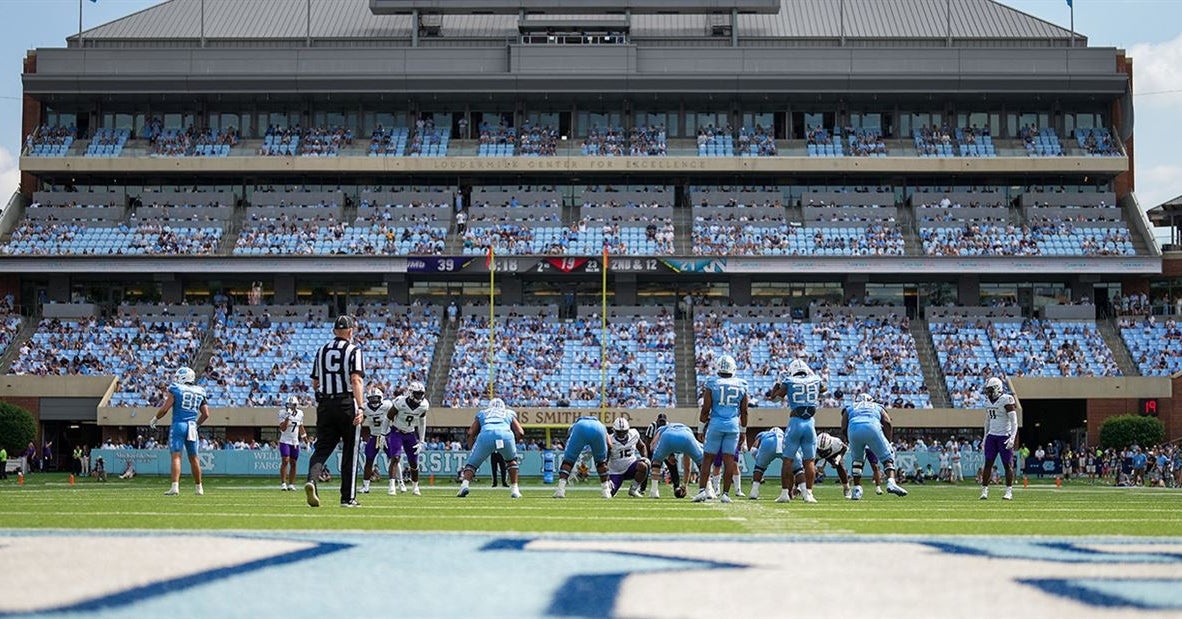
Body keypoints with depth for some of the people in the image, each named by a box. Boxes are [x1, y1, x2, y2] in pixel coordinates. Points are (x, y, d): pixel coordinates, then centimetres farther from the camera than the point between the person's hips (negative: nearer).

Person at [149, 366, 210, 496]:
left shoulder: (175, 389, -2)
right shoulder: (199, 392, 12)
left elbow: (165, 409, -6)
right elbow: (206, 414, 12)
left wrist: (155, 419, 11)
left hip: (178, 425, -4)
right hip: (192, 426, 4)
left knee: (176, 456, -8)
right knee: (193, 458, 14)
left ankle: (175, 487, -21)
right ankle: (199, 488, 20)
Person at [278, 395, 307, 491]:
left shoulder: (300, 413, 5)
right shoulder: (283, 413, -10)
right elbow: (282, 429, -18)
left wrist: (306, 440, 19)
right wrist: (287, 417, -27)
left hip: (295, 442, 5)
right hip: (285, 441, -5)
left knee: (293, 463, 5)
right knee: (285, 461, -14)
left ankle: (291, 484, 9)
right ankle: (283, 483, -12)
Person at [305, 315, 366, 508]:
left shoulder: (322, 351, 11)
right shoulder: (353, 350, -5)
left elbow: (315, 384, 16)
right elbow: (356, 380, -17)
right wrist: (361, 407, -21)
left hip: (325, 404, 4)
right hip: (347, 404, -4)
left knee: (322, 448, 4)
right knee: (349, 452, 5)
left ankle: (311, 480, -24)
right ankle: (348, 497, 9)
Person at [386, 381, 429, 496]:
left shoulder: (424, 405, -12)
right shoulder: (401, 402, -25)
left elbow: (422, 423, 4)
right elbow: (388, 417, -11)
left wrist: (421, 441, 5)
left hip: (410, 434, 4)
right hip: (396, 432, -4)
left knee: (414, 463, 5)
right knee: (395, 458, -21)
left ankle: (415, 487, 23)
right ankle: (392, 486, -23)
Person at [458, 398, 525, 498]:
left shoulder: (482, 414, 34)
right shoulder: (509, 414, 35)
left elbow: (471, 433, 23)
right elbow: (520, 433, 22)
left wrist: (471, 448, 31)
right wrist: (514, 441, 39)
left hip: (486, 435, -1)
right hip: (506, 435, 1)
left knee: (472, 463, 14)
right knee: (511, 460, 30)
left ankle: (464, 484, -12)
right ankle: (514, 489, 23)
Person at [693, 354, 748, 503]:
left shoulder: (712, 384, -3)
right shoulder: (741, 386, 5)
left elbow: (706, 409, -2)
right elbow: (744, 412, 9)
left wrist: (703, 419, 17)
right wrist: (743, 431, 19)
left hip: (716, 424, -2)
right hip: (733, 425, 2)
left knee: (707, 458, 4)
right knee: (729, 460, 3)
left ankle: (702, 490, -2)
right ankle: (725, 494, 3)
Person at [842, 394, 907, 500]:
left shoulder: (849, 408, 36)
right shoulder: (878, 407, 36)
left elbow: (844, 428, 20)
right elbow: (887, 423, 16)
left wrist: (852, 443, 31)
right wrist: (888, 442, 19)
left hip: (853, 428, 2)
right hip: (872, 427, -1)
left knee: (857, 459, 25)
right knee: (887, 457, 10)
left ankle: (857, 489, 18)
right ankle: (891, 482, -14)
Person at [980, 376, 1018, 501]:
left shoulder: (1006, 400, -12)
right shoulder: (988, 401, 11)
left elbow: (1014, 421, -14)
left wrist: (1012, 438, -21)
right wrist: (985, 437, 21)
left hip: (1005, 436, -6)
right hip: (992, 436, 6)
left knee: (1007, 465, -1)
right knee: (988, 463, 0)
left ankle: (1009, 492, 5)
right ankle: (984, 491, 2)